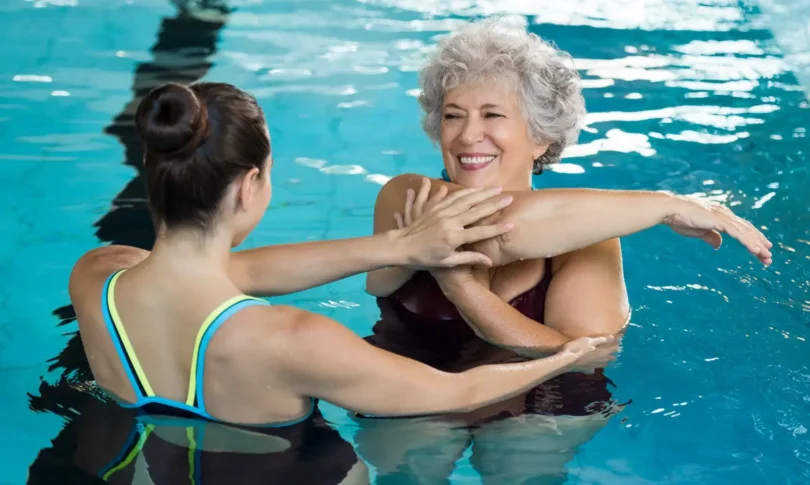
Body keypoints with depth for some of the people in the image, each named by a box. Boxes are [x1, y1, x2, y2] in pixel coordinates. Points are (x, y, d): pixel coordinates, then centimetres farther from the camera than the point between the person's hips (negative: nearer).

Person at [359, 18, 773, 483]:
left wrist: (458, 283, -30)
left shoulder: (588, 229, -6)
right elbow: (502, 229, -30)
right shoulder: (406, 199, -10)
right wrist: (667, 206, -27)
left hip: (539, 407, 1)